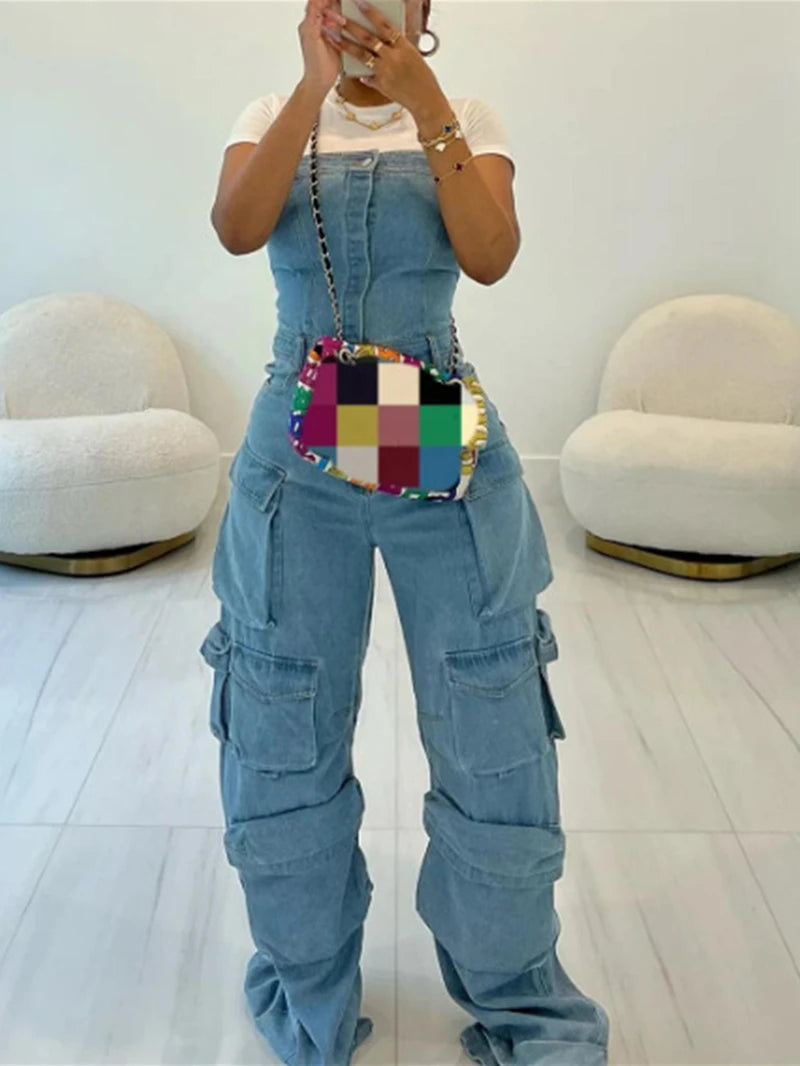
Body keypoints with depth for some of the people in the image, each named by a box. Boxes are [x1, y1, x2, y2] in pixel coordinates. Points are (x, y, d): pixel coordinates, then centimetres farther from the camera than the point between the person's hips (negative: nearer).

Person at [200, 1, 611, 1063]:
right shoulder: (274, 118, 11)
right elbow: (237, 229, -10)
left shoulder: (467, 120, 9)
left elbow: (490, 255, -10)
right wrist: (314, 87, -17)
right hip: (297, 452, 1)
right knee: (283, 735, 7)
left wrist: (423, 104, -16)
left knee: (492, 733, 3)